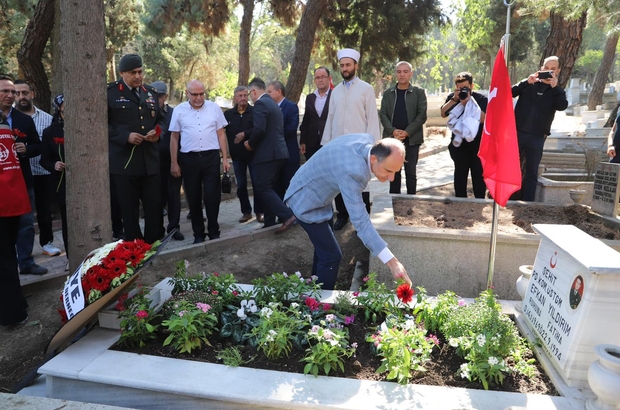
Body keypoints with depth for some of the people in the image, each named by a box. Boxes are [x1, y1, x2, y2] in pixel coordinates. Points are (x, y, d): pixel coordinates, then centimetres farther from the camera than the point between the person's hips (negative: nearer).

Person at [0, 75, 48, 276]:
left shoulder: (25, 119, 8)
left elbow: (37, 146, 9)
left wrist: (26, 149, -12)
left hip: (23, 179, 3)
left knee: (26, 223, 9)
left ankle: (26, 262, 20)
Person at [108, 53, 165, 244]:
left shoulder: (150, 92, 14)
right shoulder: (110, 92, -2)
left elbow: (161, 119, 20)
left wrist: (158, 131, -2)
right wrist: (126, 136, -17)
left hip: (150, 161, 4)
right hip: (124, 162, -4)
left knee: (155, 206, 6)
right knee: (129, 209, 5)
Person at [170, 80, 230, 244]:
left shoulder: (214, 108, 3)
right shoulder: (179, 110, 3)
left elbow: (221, 134, 6)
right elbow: (174, 137, 6)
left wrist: (225, 159, 1)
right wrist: (174, 163, 3)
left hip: (211, 157, -1)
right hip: (189, 159, 1)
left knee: (212, 195, 1)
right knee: (193, 197, 8)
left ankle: (213, 232, 13)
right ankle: (198, 234, 19)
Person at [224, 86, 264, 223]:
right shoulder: (228, 114, 4)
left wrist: (245, 134, -19)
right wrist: (229, 151, -9)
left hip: (254, 154, -2)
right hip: (237, 155, 3)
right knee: (241, 185, 9)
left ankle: (259, 212, 13)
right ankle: (246, 211, 22)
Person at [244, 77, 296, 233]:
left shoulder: (260, 104, -10)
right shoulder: (274, 104, 20)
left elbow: (259, 129, -23)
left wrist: (250, 144, -6)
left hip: (268, 153, -10)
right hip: (277, 151, 10)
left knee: (262, 188, -7)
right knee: (267, 188, 15)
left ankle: (288, 216, -15)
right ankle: (269, 222, 18)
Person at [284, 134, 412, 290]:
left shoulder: (368, 141, -14)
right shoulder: (352, 172, -40)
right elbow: (360, 221, -41)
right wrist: (391, 261, -42)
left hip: (316, 193, 9)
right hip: (306, 201, -9)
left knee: (324, 246, 20)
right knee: (332, 255, -6)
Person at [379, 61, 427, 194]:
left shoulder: (419, 92, 2)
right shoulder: (388, 93, 9)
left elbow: (422, 115, -4)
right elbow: (383, 114, 3)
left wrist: (407, 132, -14)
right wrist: (393, 130, -12)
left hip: (412, 139, -2)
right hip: (392, 138, 2)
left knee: (411, 172, 4)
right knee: (394, 172, 7)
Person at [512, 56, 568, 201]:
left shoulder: (557, 91, 10)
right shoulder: (529, 84, 8)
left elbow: (562, 106, -10)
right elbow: (510, 93, -8)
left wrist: (554, 86, -18)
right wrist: (527, 82, -20)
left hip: (537, 138, 1)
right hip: (518, 132, -1)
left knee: (531, 172, 5)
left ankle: (527, 203, 8)